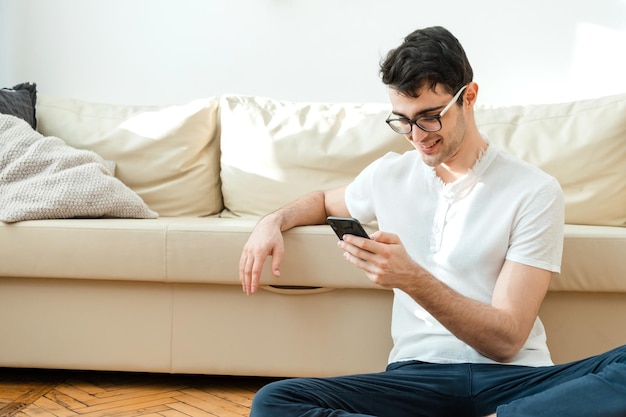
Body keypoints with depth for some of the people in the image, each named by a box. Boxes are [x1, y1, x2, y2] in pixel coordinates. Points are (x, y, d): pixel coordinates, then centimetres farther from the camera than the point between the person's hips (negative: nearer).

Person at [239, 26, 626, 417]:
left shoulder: (535, 191, -2)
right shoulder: (388, 175, 11)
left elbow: (506, 340, -8)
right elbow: (324, 200, 35)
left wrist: (412, 278, -21)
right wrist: (273, 221, 12)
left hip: (514, 377, -3)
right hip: (417, 375, 4)